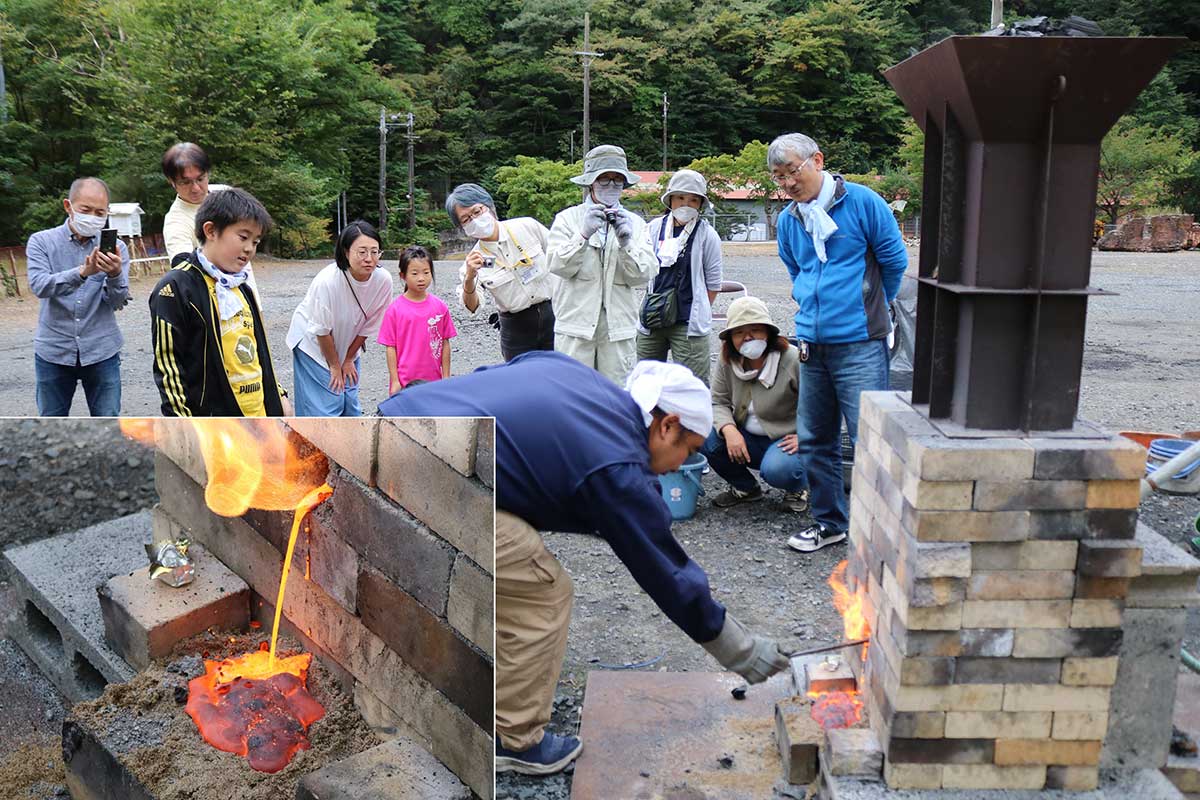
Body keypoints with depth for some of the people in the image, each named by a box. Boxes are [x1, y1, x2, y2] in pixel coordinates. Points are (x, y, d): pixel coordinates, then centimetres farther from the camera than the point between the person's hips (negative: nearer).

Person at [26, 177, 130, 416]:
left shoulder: (115, 247, -1)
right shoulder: (41, 242, -1)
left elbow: (117, 302, -10)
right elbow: (39, 286, -18)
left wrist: (115, 275, -32)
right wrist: (82, 273, -35)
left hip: (102, 352, 0)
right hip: (54, 352, 0)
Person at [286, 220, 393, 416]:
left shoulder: (383, 280, -22)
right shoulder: (327, 281, -34)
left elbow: (369, 326, -7)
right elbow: (322, 331, -21)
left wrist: (349, 360, 1)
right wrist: (334, 366, -9)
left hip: (347, 345, 5)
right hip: (314, 345, -5)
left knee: (350, 404, 12)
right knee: (324, 407, -6)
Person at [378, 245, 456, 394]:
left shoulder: (439, 306, 0)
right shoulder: (395, 309, -5)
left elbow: (445, 343, 4)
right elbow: (391, 347, -3)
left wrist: (446, 378, 4)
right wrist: (395, 381, -4)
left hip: (433, 381, 2)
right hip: (404, 381, -2)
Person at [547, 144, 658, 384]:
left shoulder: (634, 223, 13)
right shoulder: (568, 218, 6)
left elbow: (644, 275, 2)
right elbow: (558, 266, -7)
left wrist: (626, 243, -14)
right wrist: (584, 234, -20)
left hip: (619, 326, 2)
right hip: (576, 323, -2)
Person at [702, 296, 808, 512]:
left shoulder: (793, 360, -19)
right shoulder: (727, 361, -4)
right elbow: (718, 402, -2)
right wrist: (729, 430, -22)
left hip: (786, 440, -5)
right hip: (747, 439, 5)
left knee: (776, 469, -37)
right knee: (707, 438, -21)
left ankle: (799, 488, 5)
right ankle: (745, 488, 7)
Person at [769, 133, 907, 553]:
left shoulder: (862, 203, -6)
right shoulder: (788, 220, 10)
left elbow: (894, 261, 3)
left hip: (859, 345, -6)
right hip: (812, 344, 6)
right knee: (814, 440, 12)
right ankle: (829, 521, 27)